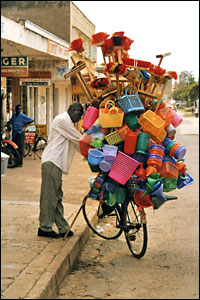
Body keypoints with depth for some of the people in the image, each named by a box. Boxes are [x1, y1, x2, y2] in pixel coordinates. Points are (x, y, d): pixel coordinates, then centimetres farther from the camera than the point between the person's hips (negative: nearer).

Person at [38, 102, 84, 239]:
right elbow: (79, 140, -9)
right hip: (51, 162, -10)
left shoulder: (67, 122, 23)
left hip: (56, 163, 10)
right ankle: (45, 227, 0)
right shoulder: (62, 120, -9)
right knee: (49, 195, -6)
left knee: (57, 196, 11)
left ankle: (63, 228, 14)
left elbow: (76, 143, 22)